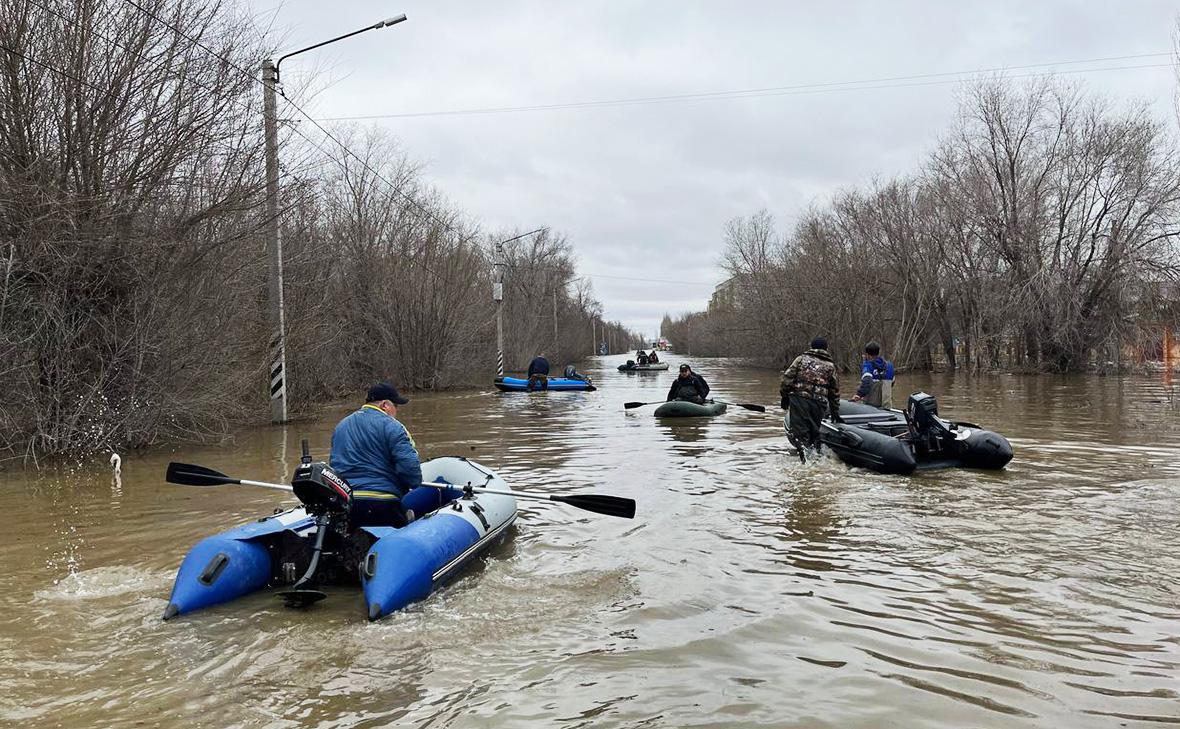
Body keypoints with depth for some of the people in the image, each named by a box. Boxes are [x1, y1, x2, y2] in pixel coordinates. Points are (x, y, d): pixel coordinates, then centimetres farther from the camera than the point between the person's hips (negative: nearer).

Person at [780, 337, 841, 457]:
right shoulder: (830, 366, 17)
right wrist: (835, 412, 24)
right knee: (814, 432, 16)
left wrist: (784, 395, 7)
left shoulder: (801, 359, 11)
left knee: (799, 431, -6)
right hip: (819, 403, 2)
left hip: (798, 399, -2)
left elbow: (787, 377, 1)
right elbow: (835, 391, 19)